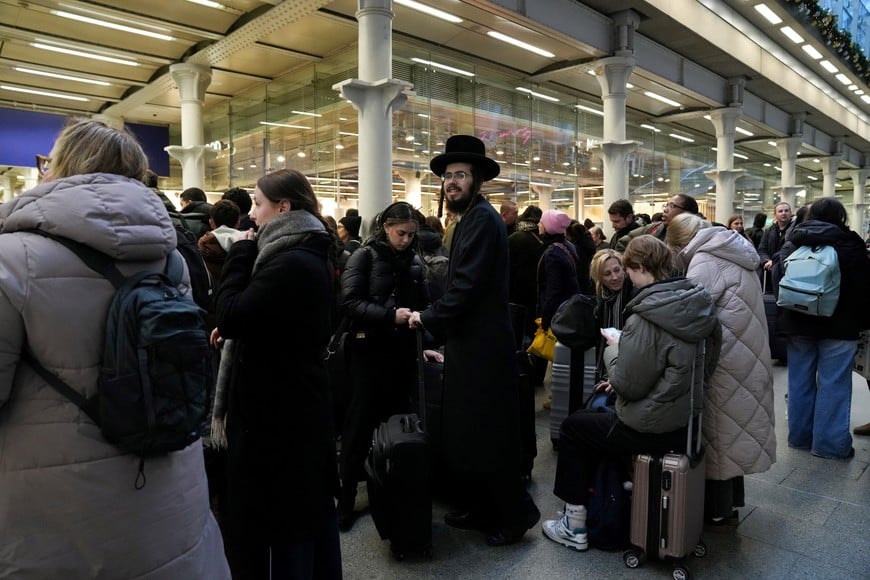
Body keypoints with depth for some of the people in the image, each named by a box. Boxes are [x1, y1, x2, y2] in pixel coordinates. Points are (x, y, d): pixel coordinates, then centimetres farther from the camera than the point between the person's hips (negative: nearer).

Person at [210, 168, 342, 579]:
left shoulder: (290, 263, -22)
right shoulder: (309, 256, 10)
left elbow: (230, 315, -21)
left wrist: (241, 253, -11)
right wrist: (232, 329, 3)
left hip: (276, 407, -10)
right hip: (298, 399, 10)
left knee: (272, 516, 3)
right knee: (308, 506, 20)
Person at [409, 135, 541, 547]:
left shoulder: (481, 218, -16)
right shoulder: (471, 218, 16)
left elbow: (466, 287, -23)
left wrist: (427, 318, -10)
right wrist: (445, 338, 16)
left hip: (482, 347, -10)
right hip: (471, 343, 10)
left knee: (484, 435, 1)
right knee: (467, 431, 17)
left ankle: (517, 513, 19)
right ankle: (480, 509, 32)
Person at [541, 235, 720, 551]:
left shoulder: (645, 318, -24)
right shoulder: (696, 304, 1)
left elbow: (629, 385, -22)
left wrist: (613, 349, -5)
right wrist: (620, 382, 11)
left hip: (655, 428, -8)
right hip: (686, 420, 8)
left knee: (572, 427, 12)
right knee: (599, 412, 27)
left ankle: (575, 526, 19)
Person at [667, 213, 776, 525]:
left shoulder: (705, 261, -15)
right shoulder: (732, 251, 14)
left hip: (726, 360, -9)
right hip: (746, 356, 9)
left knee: (717, 430, 3)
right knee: (730, 427, 18)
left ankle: (719, 508, 17)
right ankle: (731, 498, 32)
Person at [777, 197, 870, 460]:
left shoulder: (792, 245, 5)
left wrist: (784, 319, 15)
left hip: (798, 324, 4)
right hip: (838, 326, -4)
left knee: (800, 381, 11)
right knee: (833, 384, 1)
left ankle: (800, 435, 20)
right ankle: (830, 442, 5)